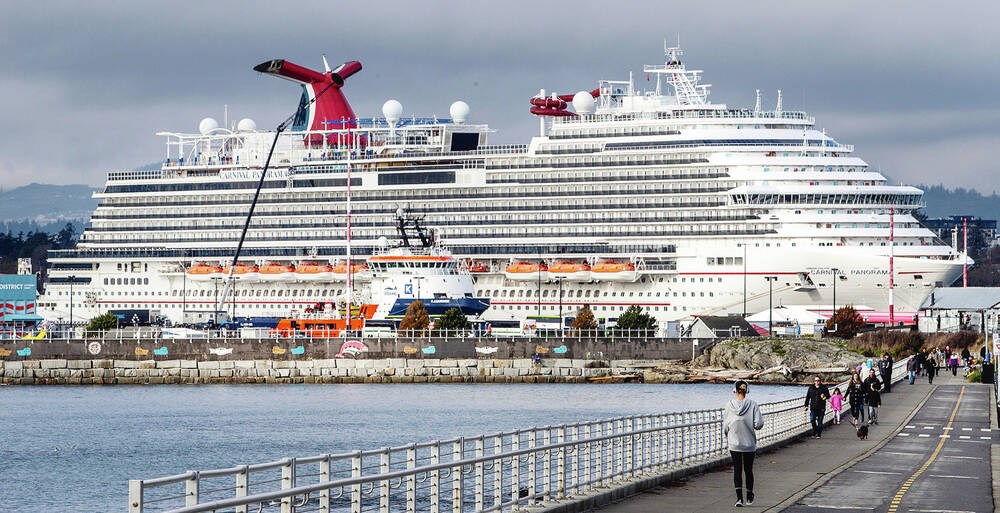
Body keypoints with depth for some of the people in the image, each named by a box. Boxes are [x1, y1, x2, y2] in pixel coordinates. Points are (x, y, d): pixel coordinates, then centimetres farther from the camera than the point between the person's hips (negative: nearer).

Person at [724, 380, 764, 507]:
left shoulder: (729, 405, -8)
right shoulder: (752, 404, -10)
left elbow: (725, 426, -2)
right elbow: (758, 424, -15)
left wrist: (727, 436, 17)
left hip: (734, 443, 0)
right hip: (749, 444, 0)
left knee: (737, 470, 4)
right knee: (748, 470, 14)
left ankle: (739, 497, -11)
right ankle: (749, 498, 26)